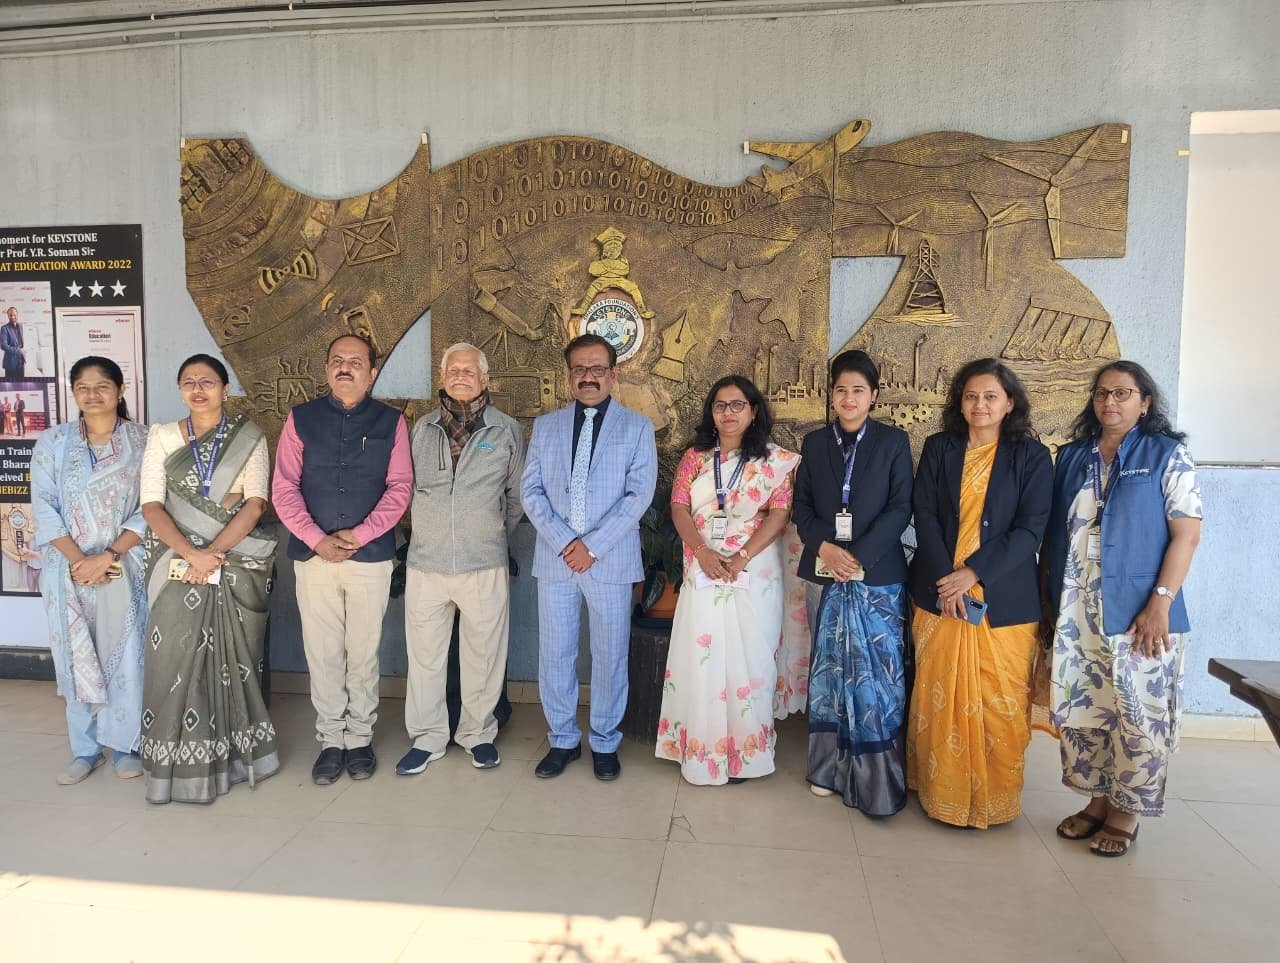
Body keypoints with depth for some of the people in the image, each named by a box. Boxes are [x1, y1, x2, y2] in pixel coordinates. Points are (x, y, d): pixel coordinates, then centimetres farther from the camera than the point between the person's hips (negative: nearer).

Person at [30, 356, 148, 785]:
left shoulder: (143, 441, 0)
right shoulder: (52, 442, 5)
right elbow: (44, 508, 0)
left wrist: (108, 556, -14)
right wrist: (78, 559, -11)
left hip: (124, 568, -2)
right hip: (69, 569, 2)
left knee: (125, 655, 2)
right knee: (76, 658, 7)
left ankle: (125, 744, 17)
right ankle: (85, 748, 19)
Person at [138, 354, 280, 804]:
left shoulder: (248, 436, 3)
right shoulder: (162, 436, 7)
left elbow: (255, 503, -5)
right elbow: (151, 504, -2)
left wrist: (214, 554, -15)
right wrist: (191, 553, -16)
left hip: (237, 563, -1)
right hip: (178, 562, 1)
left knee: (233, 658, 5)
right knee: (176, 659, 1)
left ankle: (233, 755, 19)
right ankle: (181, 766, 13)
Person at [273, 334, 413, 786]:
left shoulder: (391, 422, 4)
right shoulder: (301, 419, 6)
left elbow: (400, 487, -1)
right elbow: (284, 487, 1)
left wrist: (359, 535, -12)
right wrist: (316, 539, -10)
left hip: (371, 555, -1)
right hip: (313, 553, 1)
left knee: (364, 652, 7)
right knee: (323, 653, 6)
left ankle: (359, 738, 20)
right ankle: (330, 740, 19)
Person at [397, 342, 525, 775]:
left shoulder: (506, 429, 2)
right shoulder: (422, 428, 8)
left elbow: (517, 493, 10)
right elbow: (409, 487, 18)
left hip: (484, 564, -2)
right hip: (426, 562, 2)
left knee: (483, 653, 7)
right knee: (425, 654, 8)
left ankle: (478, 732, 25)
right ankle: (427, 736, 23)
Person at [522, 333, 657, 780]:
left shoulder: (637, 427, 4)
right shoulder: (545, 426, 11)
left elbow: (639, 494, -5)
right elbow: (531, 490, 4)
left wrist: (593, 545, -13)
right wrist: (563, 540, -10)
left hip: (611, 560, -2)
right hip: (555, 558, 2)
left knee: (610, 656, 6)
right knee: (554, 654, 8)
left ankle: (605, 743, 22)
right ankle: (563, 739, 24)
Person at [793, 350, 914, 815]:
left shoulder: (894, 441, 2)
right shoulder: (814, 443, 10)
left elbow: (900, 508, -4)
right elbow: (802, 505, 8)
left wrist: (859, 555, -13)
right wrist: (823, 546, -9)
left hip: (879, 575, -2)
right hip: (829, 573, 3)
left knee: (878, 673, -2)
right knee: (831, 669, 8)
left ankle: (878, 779, 8)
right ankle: (831, 768, 20)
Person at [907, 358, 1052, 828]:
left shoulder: (1031, 456, 1)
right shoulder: (938, 449, 6)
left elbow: (1030, 530, -7)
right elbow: (925, 517, 0)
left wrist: (973, 574, -15)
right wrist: (946, 580, -12)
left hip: (1003, 600, -1)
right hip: (940, 594, 2)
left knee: (999, 704, 4)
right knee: (939, 699, 7)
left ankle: (994, 798, 21)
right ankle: (942, 792, 23)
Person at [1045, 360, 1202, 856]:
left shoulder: (1167, 454, -1)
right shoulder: (1071, 457, 10)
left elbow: (1187, 534, -7)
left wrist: (1160, 603, -15)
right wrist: (1050, 600, 8)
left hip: (1137, 611, -4)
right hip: (1076, 613, 4)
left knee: (1137, 715, 4)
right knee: (1082, 710, 9)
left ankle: (1126, 812, 19)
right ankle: (1098, 799, 26)